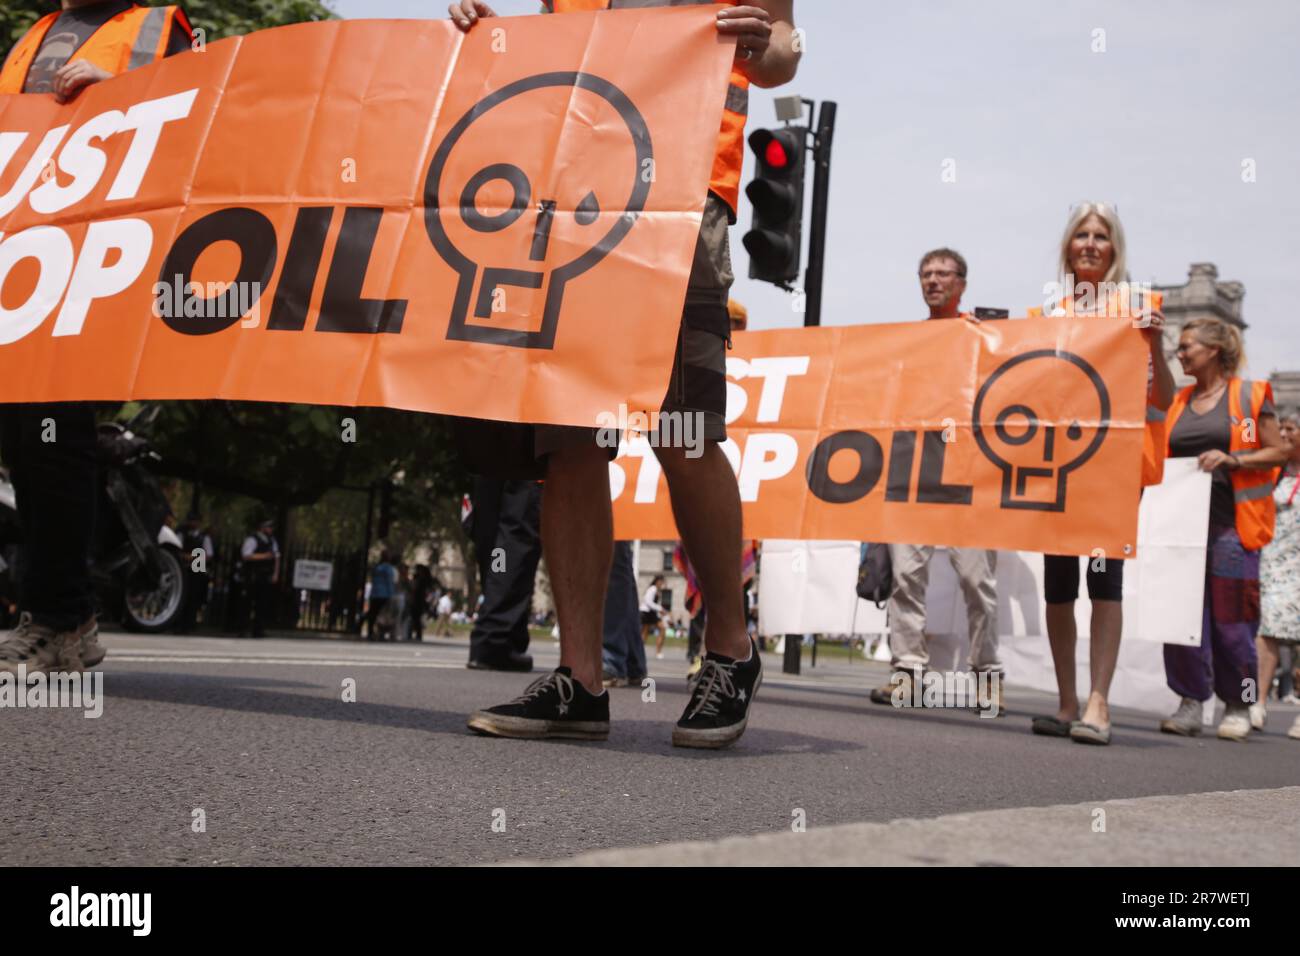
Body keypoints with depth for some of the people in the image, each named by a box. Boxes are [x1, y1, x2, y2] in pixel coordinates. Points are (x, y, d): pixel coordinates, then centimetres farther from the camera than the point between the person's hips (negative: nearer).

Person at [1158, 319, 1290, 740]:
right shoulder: (1178, 403, 15)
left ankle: (1238, 707, 9)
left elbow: (1280, 451, 0)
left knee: (1231, 618, -3)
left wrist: (1233, 459, -14)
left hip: (1231, 522, -4)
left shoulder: (1250, 395, 2)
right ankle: (1190, 704, 6)